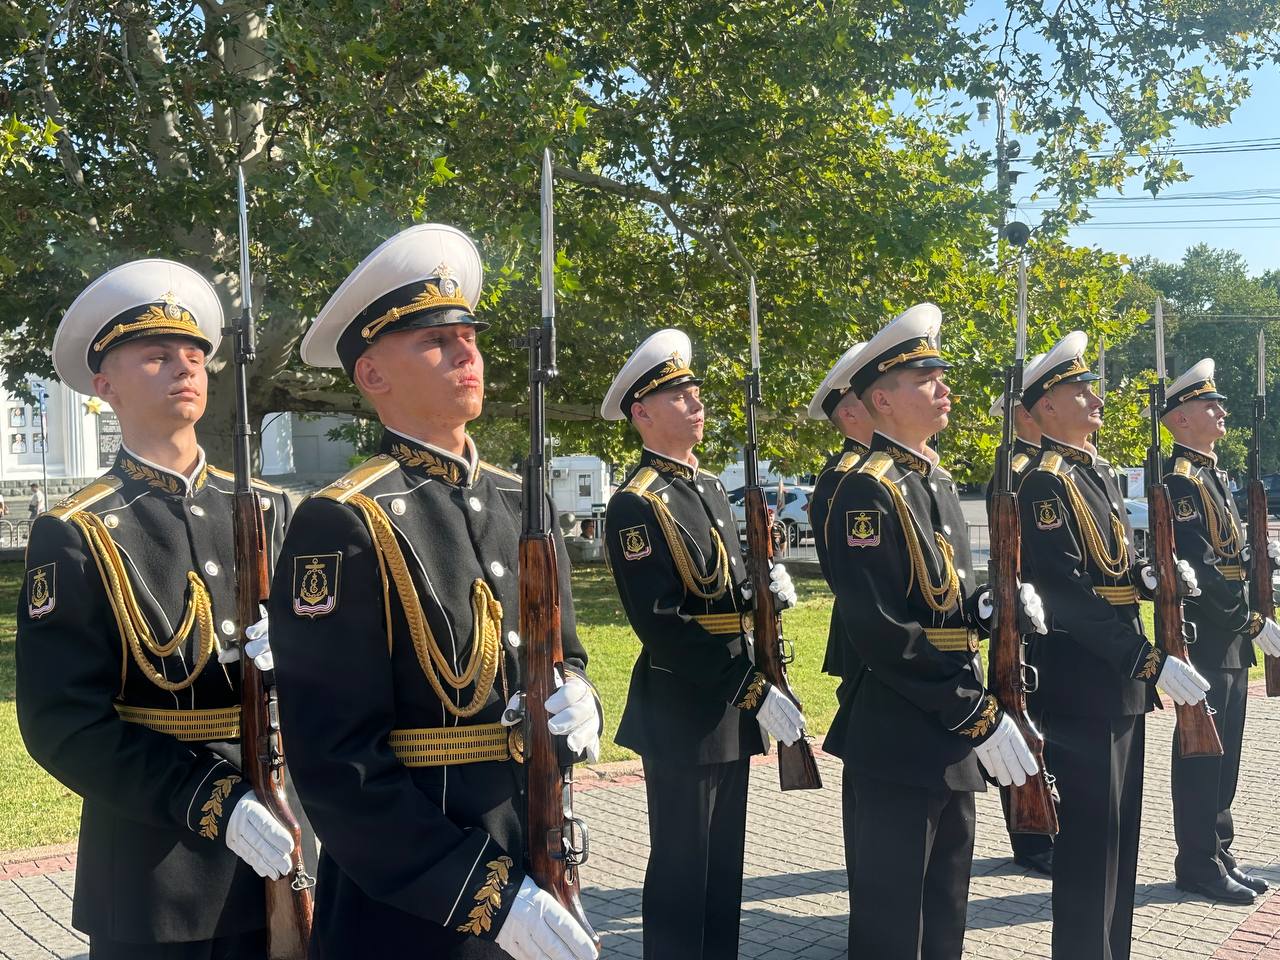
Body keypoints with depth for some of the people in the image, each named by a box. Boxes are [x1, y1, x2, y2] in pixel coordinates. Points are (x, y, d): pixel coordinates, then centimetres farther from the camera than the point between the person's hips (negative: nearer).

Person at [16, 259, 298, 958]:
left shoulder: (269, 511, 6)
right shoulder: (74, 538, -7)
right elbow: (64, 724, -12)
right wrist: (214, 804, -21)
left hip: (278, 850, 4)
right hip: (153, 874, -3)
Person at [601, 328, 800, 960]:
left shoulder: (709, 487, 12)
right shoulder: (636, 505, -16)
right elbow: (662, 627, -22)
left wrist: (767, 584, -2)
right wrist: (754, 692, -22)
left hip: (732, 708, 8)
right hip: (681, 712, -8)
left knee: (724, 863, 17)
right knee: (681, 870, 3)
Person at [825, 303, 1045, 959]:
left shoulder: (937, 483, 13)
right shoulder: (867, 492, -17)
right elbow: (883, 631, -23)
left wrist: (995, 606, -2)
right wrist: (980, 717, -21)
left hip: (953, 739, 9)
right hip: (901, 740, -9)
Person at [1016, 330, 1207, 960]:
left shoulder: (1098, 473, 15)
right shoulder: (1046, 483, -16)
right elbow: (1067, 592, -24)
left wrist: (1151, 575, 0)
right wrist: (1151, 662, -25)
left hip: (1120, 678, 10)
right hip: (1080, 683, -10)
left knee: (1118, 832, 16)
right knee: (1090, 838, -3)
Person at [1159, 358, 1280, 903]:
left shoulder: (1212, 475, 16)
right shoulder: (1180, 481, -15)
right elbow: (1201, 570, -22)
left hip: (1231, 641, 10)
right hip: (1204, 639, -10)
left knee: (1223, 754, 15)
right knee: (1202, 753, -2)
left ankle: (1218, 856, 24)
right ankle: (1199, 865, 8)